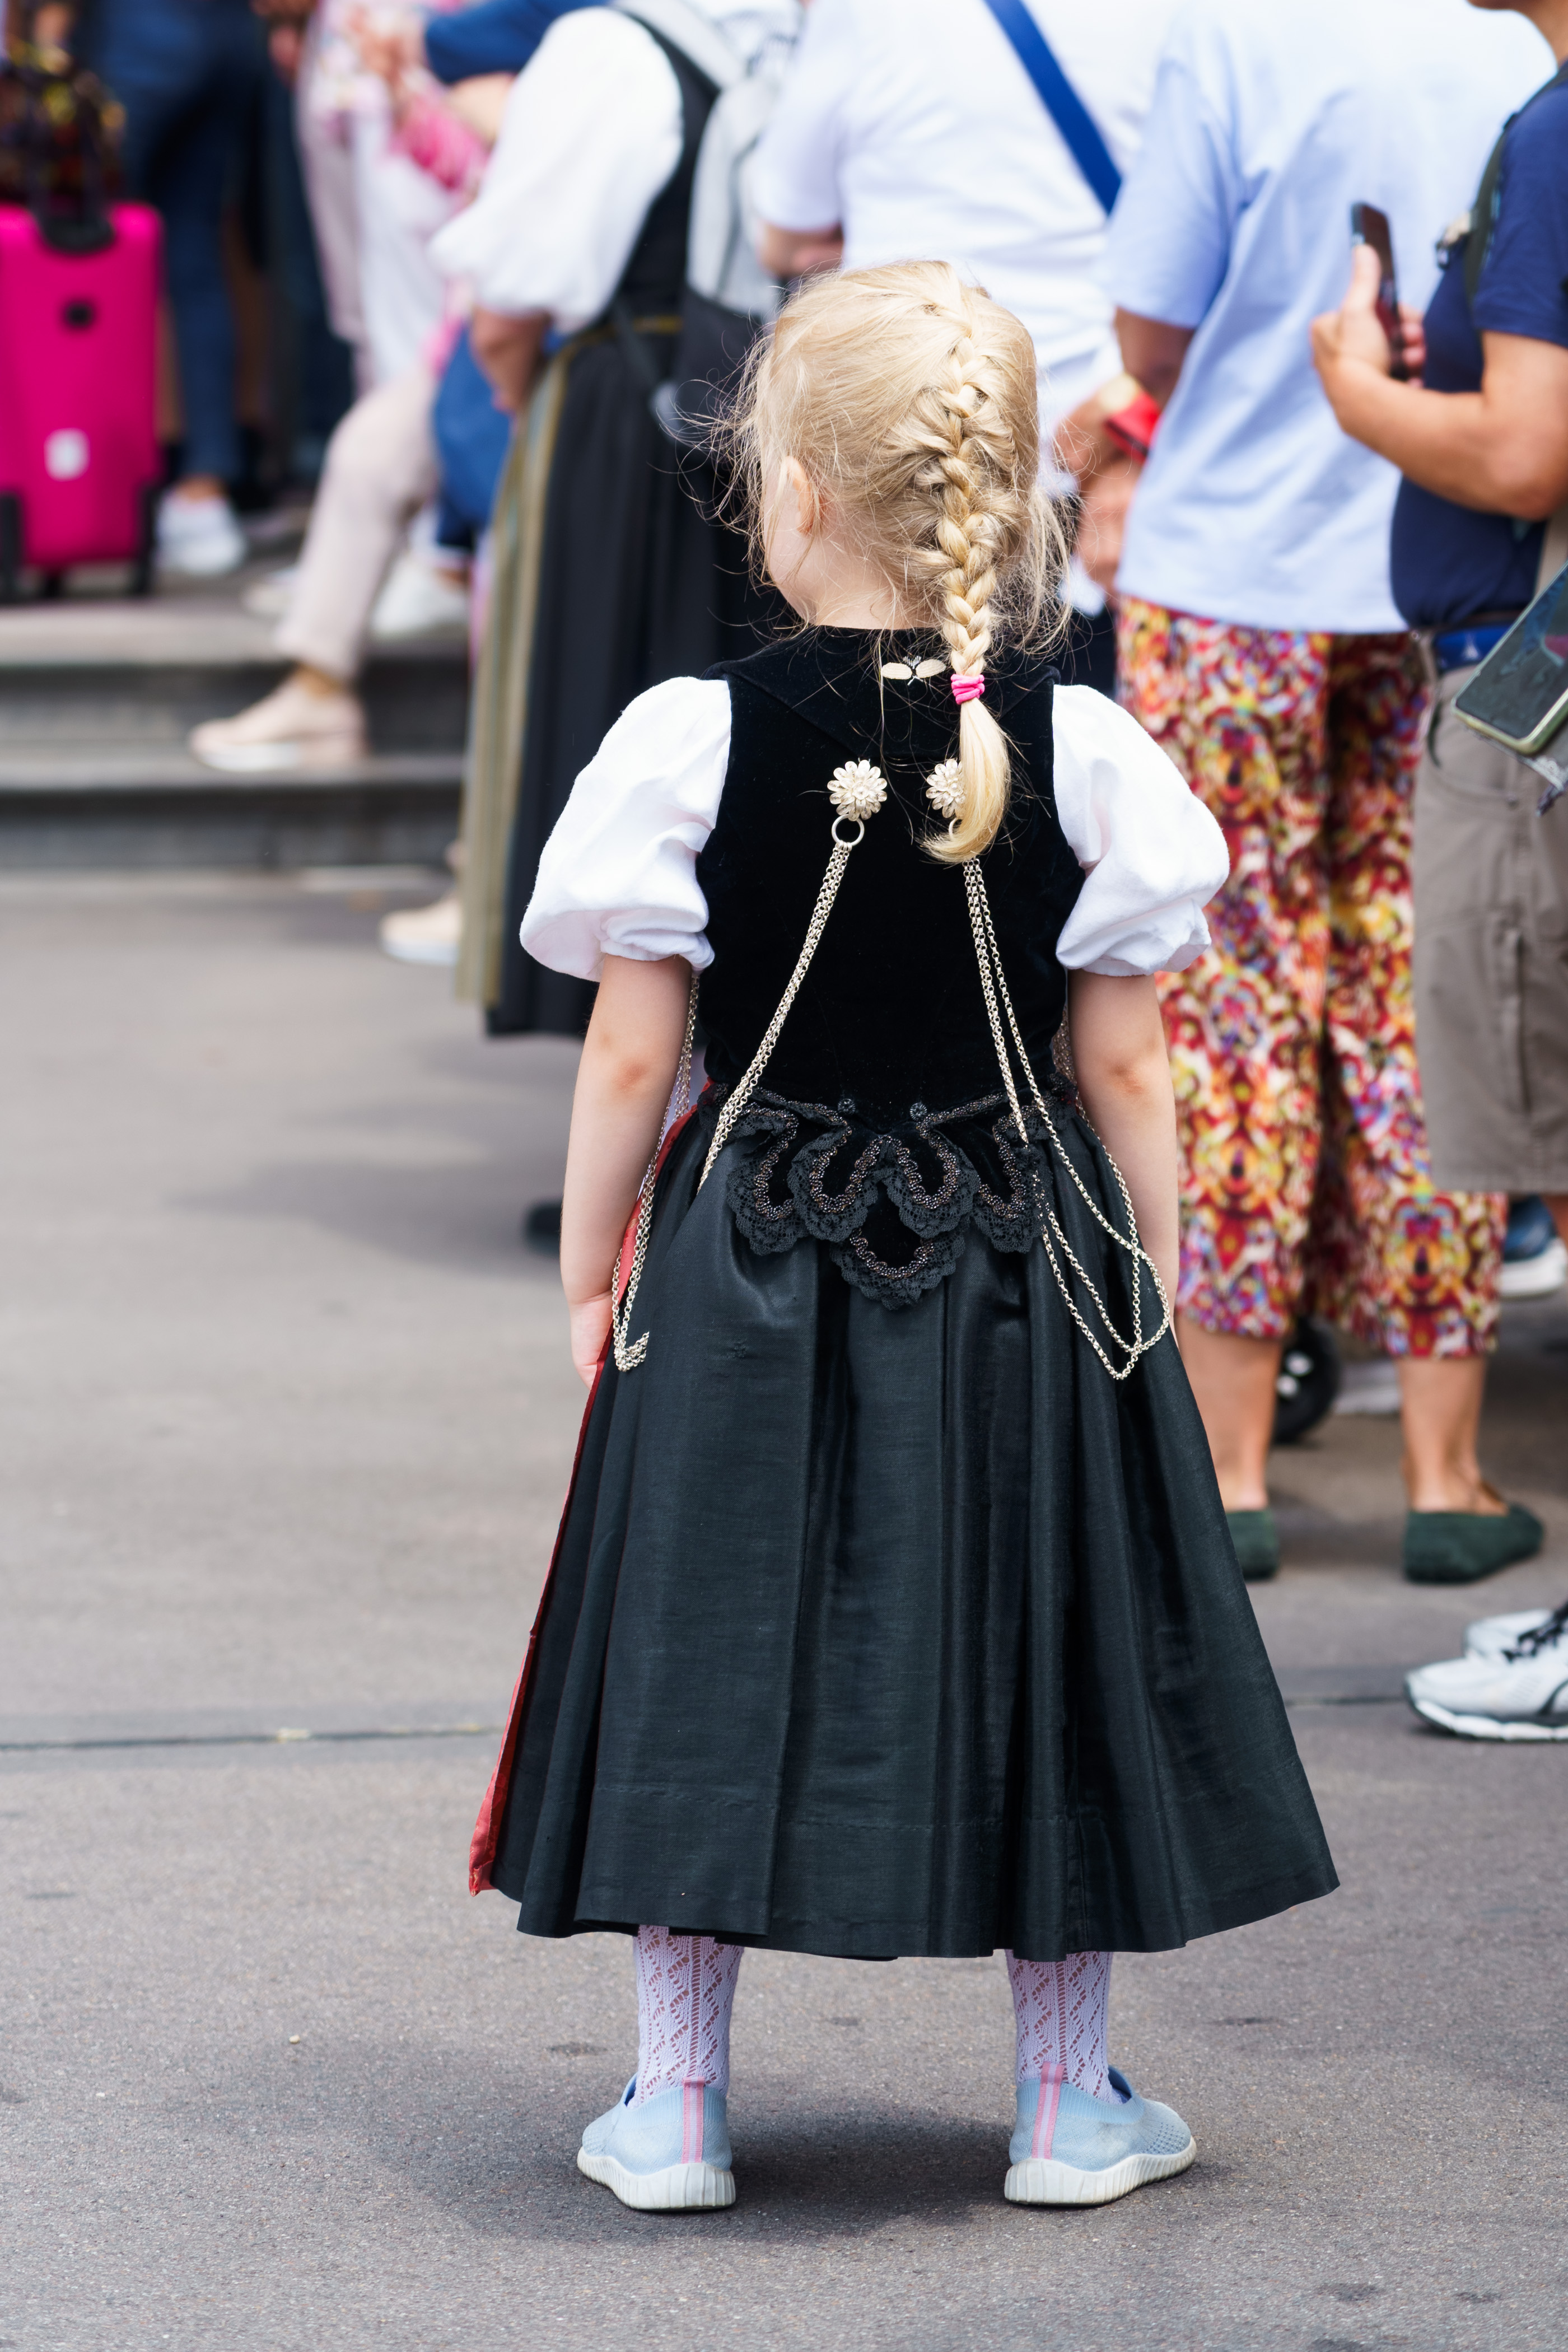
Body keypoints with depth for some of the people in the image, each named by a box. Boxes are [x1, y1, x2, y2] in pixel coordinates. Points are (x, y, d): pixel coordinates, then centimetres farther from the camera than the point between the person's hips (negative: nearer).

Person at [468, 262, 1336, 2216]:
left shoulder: (691, 740, -10)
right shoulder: (1080, 750, -8)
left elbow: (633, 1056, -6)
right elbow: (1124, 1066, -4)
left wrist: (592, 1267, 6)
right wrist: (1152, 1275, 8)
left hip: (752, 1258, -1)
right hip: (1019, 1256, 1)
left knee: (712, 1659, 9)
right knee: (1038, 1656, 12)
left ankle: (676, 2103, 14)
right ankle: (1066, 2099, 19)